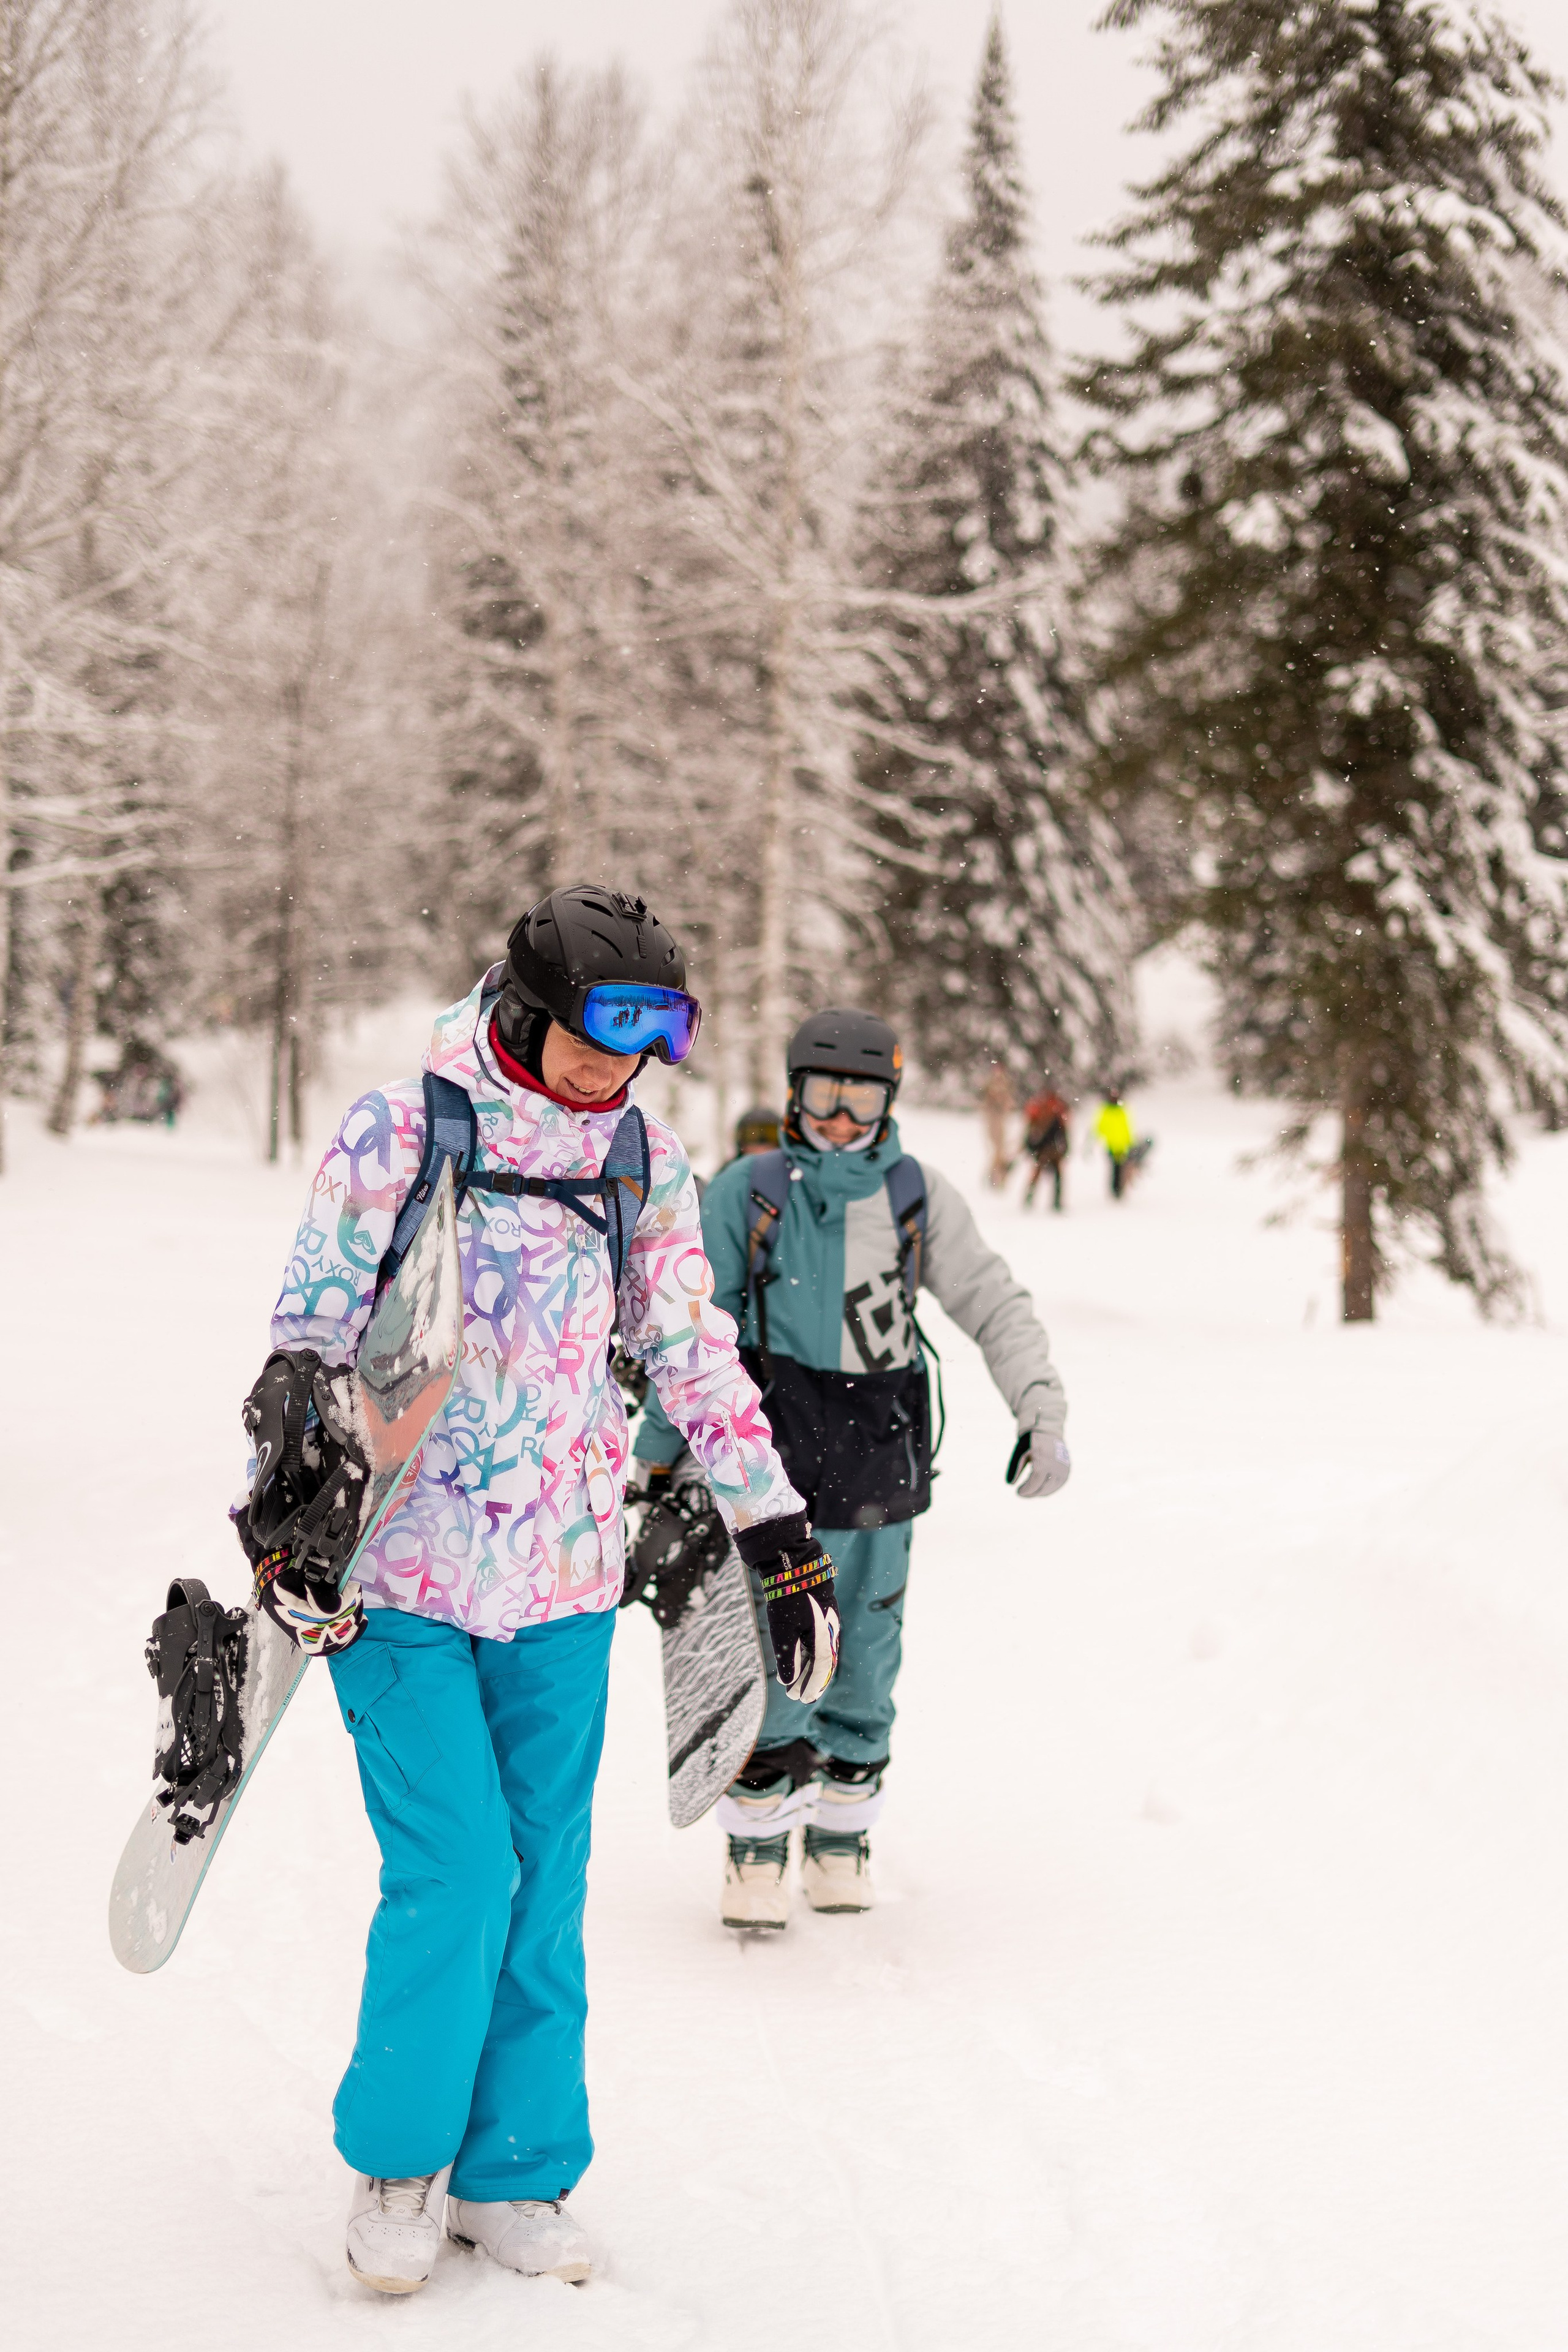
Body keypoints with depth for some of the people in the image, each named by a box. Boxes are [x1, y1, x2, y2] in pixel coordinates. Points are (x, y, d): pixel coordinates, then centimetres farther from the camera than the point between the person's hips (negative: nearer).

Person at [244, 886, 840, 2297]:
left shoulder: (644, 1164, 4)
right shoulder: (397, 1137, -9)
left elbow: (696, 1358, 12)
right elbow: (308, 1337, -6)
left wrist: (783, 1541, 11)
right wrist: (286, 1526, -14)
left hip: (563, 1572, 4)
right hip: (398, 1566, -4)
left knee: (548, 1883, 6)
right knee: (453, 1873, -8)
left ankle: (515, 2173, 22)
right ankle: (395, 2162, 13)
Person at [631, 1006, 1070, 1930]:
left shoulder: (919, 1198, 3)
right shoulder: (748, 1194, 0)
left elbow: (996, 1305, 6)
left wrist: (1044, 1411, -6)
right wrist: (660, 1454, 10)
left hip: (879, 1463, 2)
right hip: (770, 1453, -2)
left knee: (864, 1660, 8)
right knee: (773, 1657, -8)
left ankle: (843, 1834, 26)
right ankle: (758, 1850, 6)